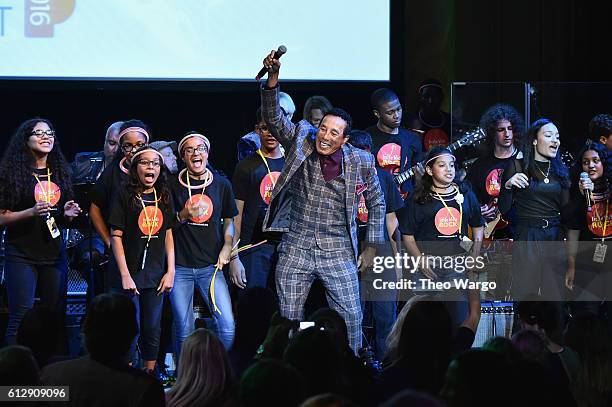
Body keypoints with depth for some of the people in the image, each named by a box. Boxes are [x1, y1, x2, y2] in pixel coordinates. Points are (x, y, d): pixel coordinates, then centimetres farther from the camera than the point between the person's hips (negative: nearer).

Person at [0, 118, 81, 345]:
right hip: (22, 255, -5)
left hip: (54, 255, 5)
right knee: (21, 318, -11)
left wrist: (67, 214, 1)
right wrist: (32, 212, -20)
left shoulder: (59, 173, 13)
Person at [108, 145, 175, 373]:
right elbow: (116, 236, -7)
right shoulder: (125, 196, -5)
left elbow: (168, 235, 12)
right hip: (129, 275, -4)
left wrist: (170, 271, 4)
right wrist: (125, 275, -12)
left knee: (153, 331, 8)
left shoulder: (164, 196, 9)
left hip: (156, 276, 4)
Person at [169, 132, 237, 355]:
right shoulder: (173, 185, 1)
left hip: (211, 266, 1)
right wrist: (183, 216, -13)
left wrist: (227, 247, -1)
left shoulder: (221, 184, 6)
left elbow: (228, 220, 16)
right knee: (184, 331, 1)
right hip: (180, 267, -1)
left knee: (227, 325, -11)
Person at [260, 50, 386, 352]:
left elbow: (376, 202, 12)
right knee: (289, 320, 4)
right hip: (295, 250, 1)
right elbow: (273, 117, -12)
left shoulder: (361, 162, -1)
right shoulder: (301, 143, -1)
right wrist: (273, 77, -27)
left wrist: (372, 246, 8)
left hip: (338, 254, 0)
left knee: (350, 318, -4)